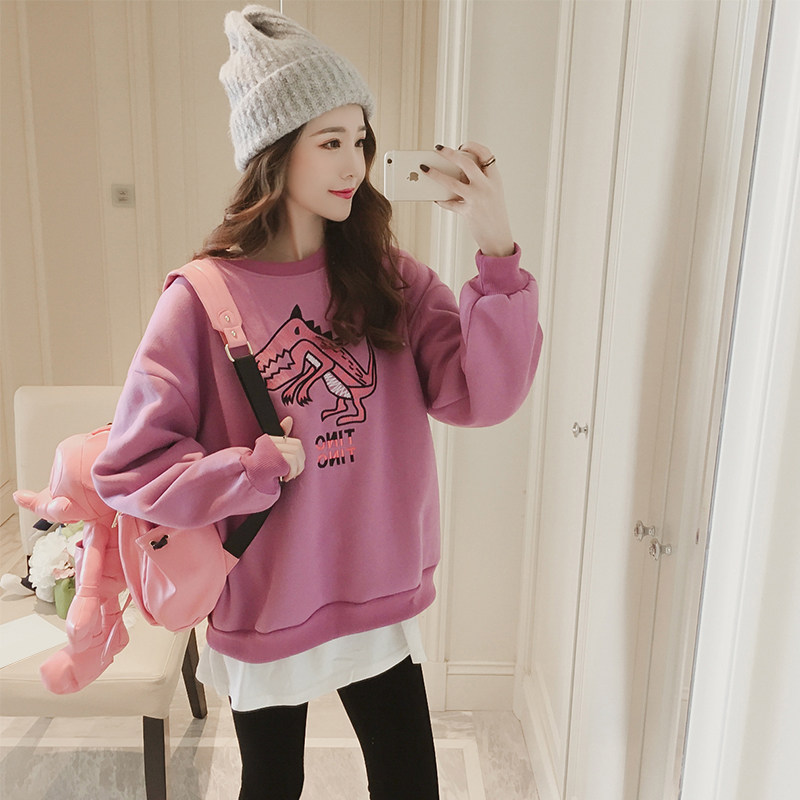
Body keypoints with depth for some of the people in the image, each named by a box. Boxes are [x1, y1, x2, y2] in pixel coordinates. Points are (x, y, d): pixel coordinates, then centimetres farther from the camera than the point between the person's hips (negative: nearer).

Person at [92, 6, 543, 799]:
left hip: (381, 598, 3)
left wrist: (498, 252, -26)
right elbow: (128, 468, -14)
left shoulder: (388, 280, -6)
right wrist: (263, 467, -19)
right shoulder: (204, 299, -15)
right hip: (263, 607, -2)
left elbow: (484, 395, -17)